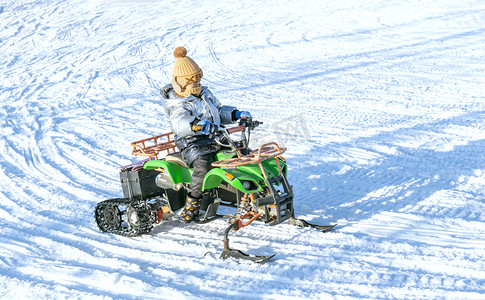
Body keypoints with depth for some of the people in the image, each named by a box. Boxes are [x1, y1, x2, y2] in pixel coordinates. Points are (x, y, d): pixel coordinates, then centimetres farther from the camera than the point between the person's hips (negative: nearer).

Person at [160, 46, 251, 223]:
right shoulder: (178, 105, -9)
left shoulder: (205, 94, 16)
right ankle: (193, 200, -17)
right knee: (202, 164, -35)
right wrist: (197, 125, -50)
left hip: (215, 138, 7)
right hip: (192, 144, -7)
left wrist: (237, 114, 10)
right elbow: (179, 123, -31)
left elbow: (219, 111, 28)